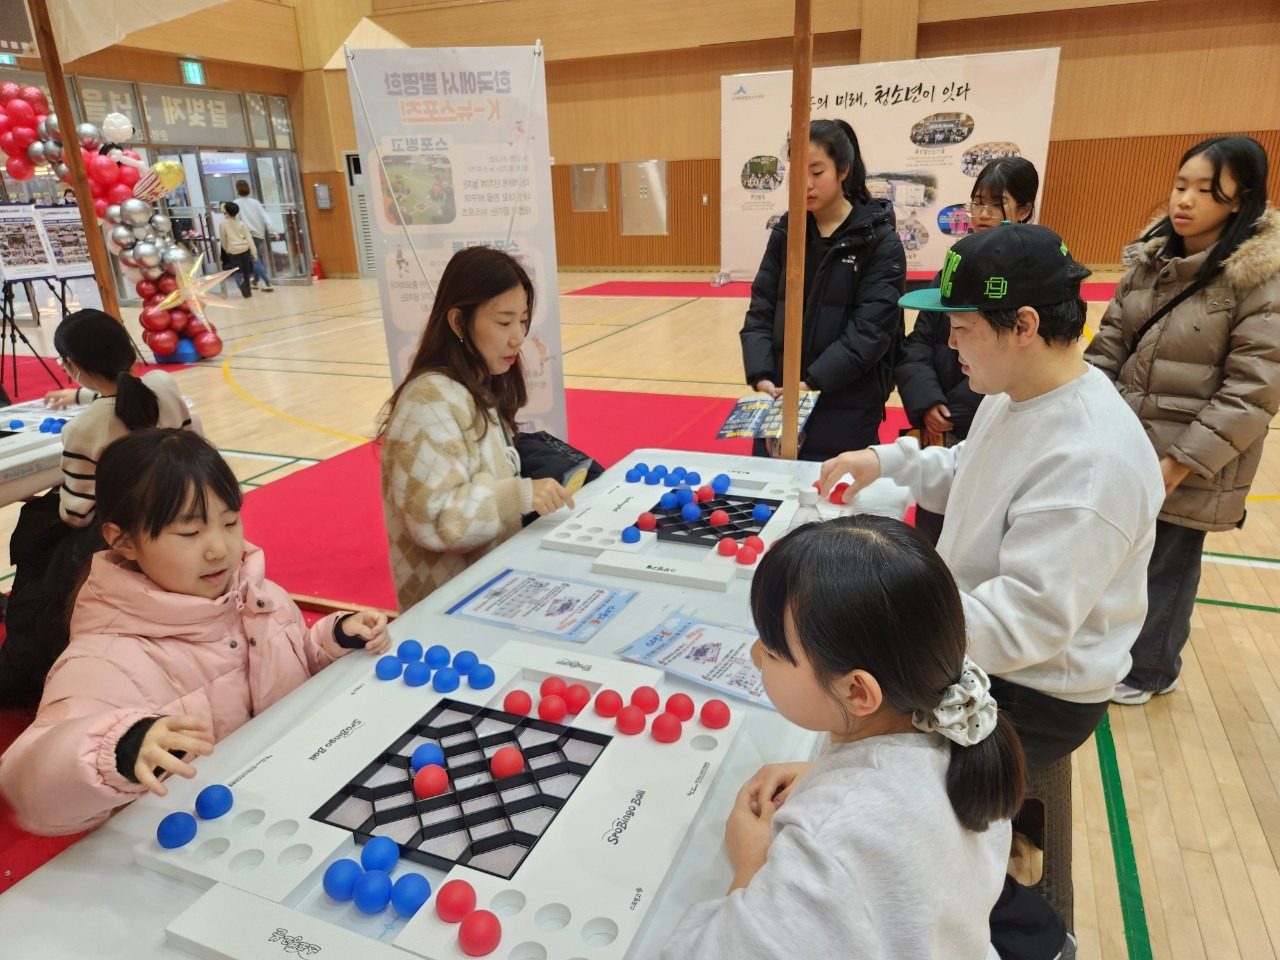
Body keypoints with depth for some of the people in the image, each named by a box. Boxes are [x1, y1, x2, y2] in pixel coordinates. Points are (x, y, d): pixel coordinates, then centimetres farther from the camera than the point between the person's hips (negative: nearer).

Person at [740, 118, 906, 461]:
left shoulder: (880, 242, -5)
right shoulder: (785, 233, 8)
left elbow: (870, 330, -13)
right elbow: (760, 312, 3)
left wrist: (813, 382, -22)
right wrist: (760, 375, -13)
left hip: (847, 409, -4)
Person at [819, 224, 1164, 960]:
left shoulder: (1090, 462, -33)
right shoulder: (1016, 395, -1)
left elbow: (1022, 622, -34)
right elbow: (969, 476, 17)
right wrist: (886, 462, 2)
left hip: (1033, 694, -9)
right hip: (982, 649, 9)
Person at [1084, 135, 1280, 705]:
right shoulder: (1152, 260, 4)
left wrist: (1178, 463, -19)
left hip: (1191, 468, -5)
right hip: (1122, 447, 5)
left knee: (1162, 567, 10)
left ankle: (1146, 670, 35)